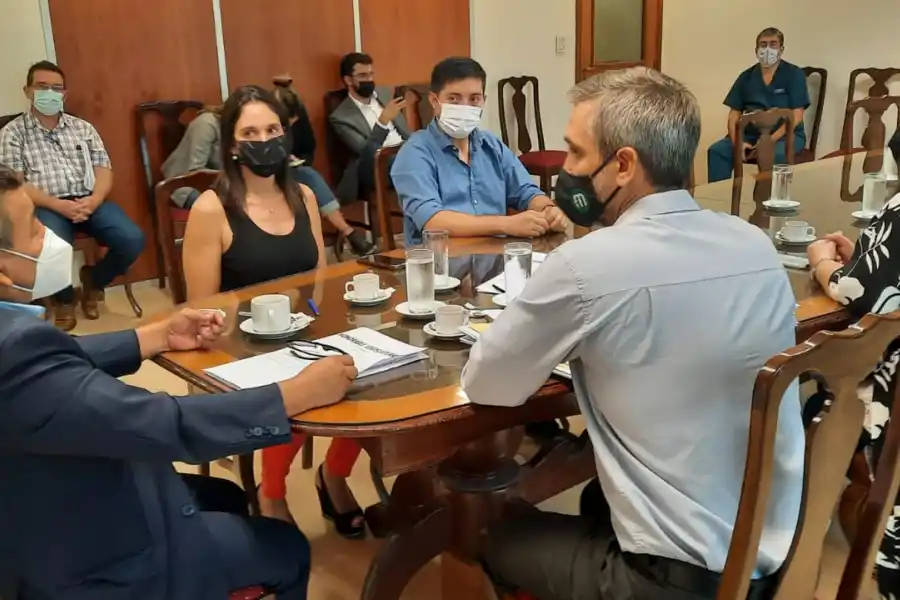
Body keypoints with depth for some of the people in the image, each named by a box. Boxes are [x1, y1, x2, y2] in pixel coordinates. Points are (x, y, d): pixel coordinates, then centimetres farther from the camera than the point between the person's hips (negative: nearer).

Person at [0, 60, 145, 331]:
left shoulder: (83, 128, 17)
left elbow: (104, 170, 10)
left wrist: (93, 201, -12)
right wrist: (58, 205, -18)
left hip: (89, 201, 3)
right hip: (46, 207, -3)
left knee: (132, 240, -22)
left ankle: (93, 281, 10)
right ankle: (64, 298, 0)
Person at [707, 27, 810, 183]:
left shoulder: (794, 74, -1)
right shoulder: (746, 77, 10)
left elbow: (796, 116, -8)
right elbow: (734, 114, 7)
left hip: (785, 135, -3)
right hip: (751, 134, 4)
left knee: (774, 155, -37)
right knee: (716, 151, -22)